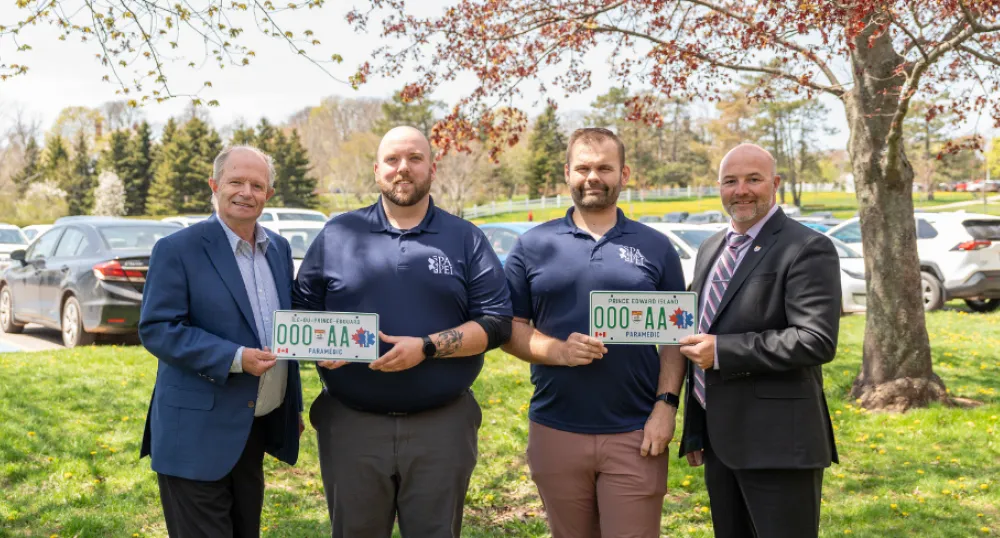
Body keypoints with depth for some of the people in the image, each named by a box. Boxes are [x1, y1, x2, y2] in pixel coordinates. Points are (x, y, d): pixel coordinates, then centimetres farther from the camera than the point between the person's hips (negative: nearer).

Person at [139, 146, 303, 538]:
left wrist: (293, 406, 17)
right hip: (198, 434, -6)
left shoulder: (278, 248, 9)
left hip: (257, 429, 7)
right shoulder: (177, 249, -11)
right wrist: (234, 358, -25)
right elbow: (156, 329, -16)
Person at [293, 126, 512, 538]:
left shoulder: (466, 239, 4)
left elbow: (496, 322, -2)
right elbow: (300, 310, 11)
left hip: (442, 426, -1)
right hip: (351, 423, 1)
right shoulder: (337, 234, 7)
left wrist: (427, 348, -15)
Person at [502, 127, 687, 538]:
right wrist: (558, 351, -15)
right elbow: (508, 326, 3)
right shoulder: (533, 245, 3)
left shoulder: (656, 248, 5)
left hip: (636, 435, -1)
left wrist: (666, 405, -7)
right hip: (556, 433, 1)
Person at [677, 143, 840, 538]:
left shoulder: (806, 249, -10)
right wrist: (695, 431, 18)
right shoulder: (711, 249, 14)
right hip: (718, 441, 7)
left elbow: (817, 341, -21)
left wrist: (723, 351, -19)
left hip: (776, 443, -7)